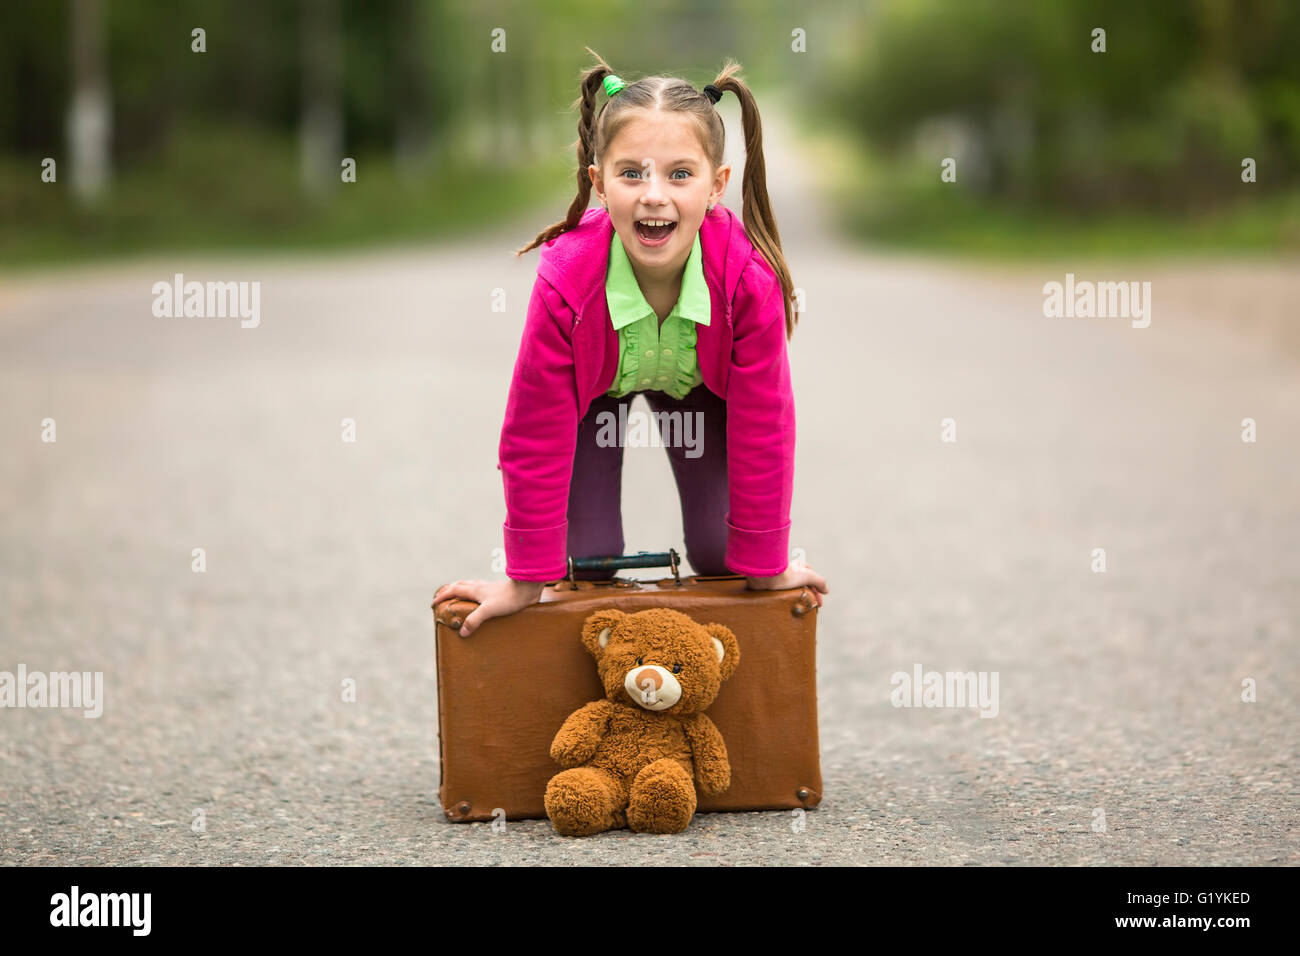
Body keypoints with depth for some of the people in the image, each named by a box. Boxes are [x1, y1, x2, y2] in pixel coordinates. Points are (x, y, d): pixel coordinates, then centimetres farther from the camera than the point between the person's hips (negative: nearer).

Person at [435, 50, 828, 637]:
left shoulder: (750, 278, -39)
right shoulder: (566, 278, -41)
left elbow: (762, 429, -27)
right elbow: (536, 437, -30)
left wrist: (765, 565, -18)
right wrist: (526, 580, -23)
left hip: (697, 383, 1)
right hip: (596, 386, -1)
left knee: (718, 557, -3)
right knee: (591, 561, -7)